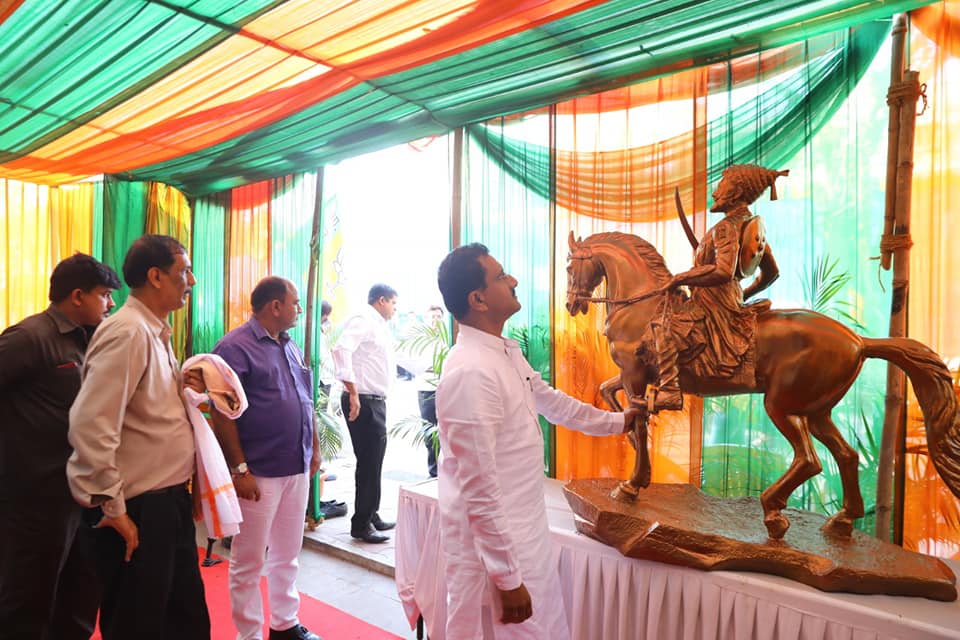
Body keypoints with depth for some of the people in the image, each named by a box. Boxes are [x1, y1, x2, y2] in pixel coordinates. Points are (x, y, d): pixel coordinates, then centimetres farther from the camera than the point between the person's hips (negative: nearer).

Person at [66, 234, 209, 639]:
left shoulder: (154, 331, 10)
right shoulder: (128, 332, -20)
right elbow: (90, 426, -26)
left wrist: (181, 387, 1)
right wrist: (112, 508, -21)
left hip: (169, 497, 9)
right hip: (138, 507, -9)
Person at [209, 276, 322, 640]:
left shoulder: (291, 347, 12)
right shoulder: (236, 347, -11)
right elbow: (222, 413, -16)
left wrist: (314, 449, 15)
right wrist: (239, 469, -18)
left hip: (297, 468, 7)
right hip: (259, 473, -7)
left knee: (287, 554, 19)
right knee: (249, 561, 8)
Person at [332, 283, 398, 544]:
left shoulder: (380, 326, 19)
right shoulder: (363, 321, -12)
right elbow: (341, 349, -28)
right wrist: (352, 393, -28)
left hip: (376, 402, 10)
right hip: (363, 403, -10)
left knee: (374, 461, 16)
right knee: (368, 463, -4)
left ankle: (371, 516, 29)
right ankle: (361, 525, 8)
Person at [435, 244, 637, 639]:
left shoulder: (508, 352, 5)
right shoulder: (470, 372, -26)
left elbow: (552, 402, 22)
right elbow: (479, 488, -25)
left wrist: (617, 422, 31)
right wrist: (507, 577, -19)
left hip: (526, 533, 9)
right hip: (493, 544, -9)